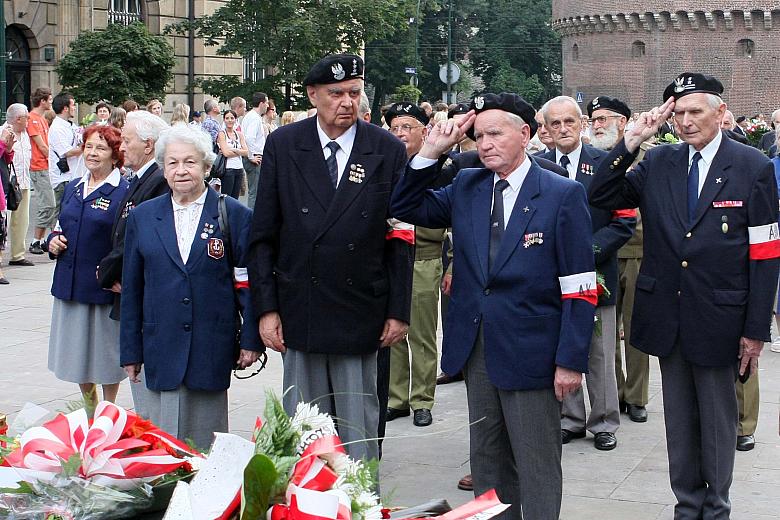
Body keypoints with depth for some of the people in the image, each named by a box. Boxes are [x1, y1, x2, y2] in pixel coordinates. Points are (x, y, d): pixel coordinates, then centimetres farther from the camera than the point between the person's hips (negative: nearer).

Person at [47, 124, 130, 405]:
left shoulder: (125, 192, -10)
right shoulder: (73, 188, 11)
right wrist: (53, 240, 1)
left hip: (105, 286, -6)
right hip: (69, 283, 6)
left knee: (105, 352, 6)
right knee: (77, 350, 14)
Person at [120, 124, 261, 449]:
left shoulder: (235, 215, 1)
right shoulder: (142, 218, 8)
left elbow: (248, 283, 1)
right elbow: (131, 288, 11)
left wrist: (251, 340, -4)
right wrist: (130, 350, 9)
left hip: (213, 348, -2)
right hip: (162, 347, 2)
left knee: (208, 443, 5)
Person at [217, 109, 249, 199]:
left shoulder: (239, 134, 12)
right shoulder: (222, 133, -2)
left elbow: (246, 152, 3)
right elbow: (226, 153, -13)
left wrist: (233, 150, -9)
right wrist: (239, 152, -5)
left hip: (239, 168, 5)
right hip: (228, 168, -5)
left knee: (235, 198, 7)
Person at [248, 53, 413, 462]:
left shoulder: (388, 151, 0)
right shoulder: (283, 145, 2)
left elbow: (400, 239, 2)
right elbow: (263, 234, 3)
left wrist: (398, 310, -1)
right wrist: (266, 307, -2)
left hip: (361, 315, -1)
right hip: (299, 312, 1)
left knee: (359, 430, 7)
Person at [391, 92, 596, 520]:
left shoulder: (563, 194, -7)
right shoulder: (466, 187, 8)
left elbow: (580, 288, -9)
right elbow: (404, 208, 12)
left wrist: (570, 360, -13)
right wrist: (431, 152, 0)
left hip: (530, 352, -5)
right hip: (476, 349, 5)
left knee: (537, 467, 5)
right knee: (487, 461, 15)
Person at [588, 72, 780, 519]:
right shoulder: (658, 162, 3)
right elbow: (601, 198, 1)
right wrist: (631, 142, -10)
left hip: (718, 315, -3)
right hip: (667, 314, 3)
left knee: (718, 416, 11)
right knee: (679, 416, 15)